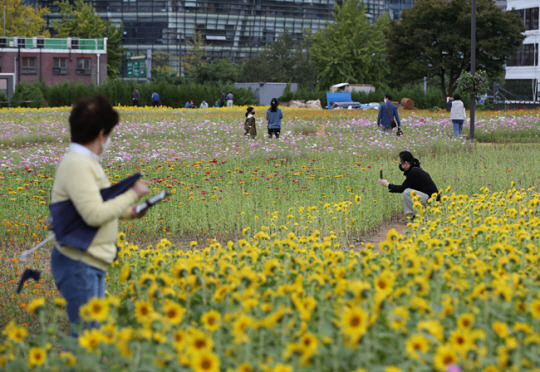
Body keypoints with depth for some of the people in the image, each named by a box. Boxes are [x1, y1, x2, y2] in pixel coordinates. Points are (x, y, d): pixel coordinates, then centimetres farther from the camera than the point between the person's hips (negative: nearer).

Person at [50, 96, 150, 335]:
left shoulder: (85, 161, 13)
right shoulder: (77, 165, -20)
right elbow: (94, 214, -26)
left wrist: (126, 212, 15)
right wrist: (131, 196, -16)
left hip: (92, 265, 10)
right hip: (78, 265, -10)